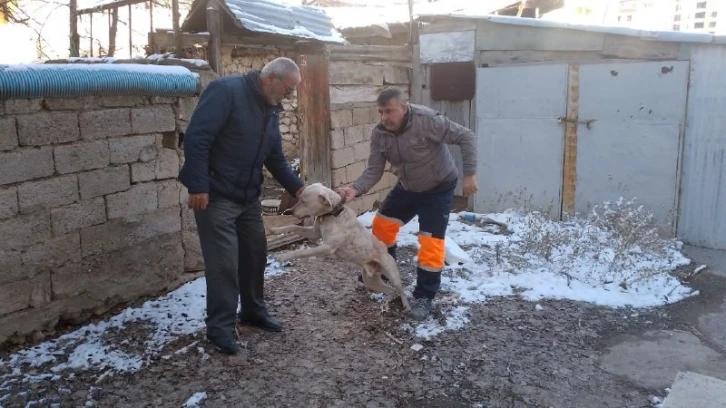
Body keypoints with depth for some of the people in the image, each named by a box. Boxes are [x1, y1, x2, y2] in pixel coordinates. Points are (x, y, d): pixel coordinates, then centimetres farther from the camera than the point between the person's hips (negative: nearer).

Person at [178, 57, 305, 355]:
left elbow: (275, 158, 15)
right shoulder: (226, 91, -17)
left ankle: (253, 311, 33)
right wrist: (198, 187, -26)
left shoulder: (270, 110, 9)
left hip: (248, 196, 9)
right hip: (216, 195, -8)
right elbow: (196, 138, -23)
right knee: (224, 262, -5)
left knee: (255, 253, 15)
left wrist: (297, 188, 4)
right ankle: (220, 327, 9)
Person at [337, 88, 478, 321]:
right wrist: (355, 189, -33)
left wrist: (469, 174, -29)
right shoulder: (379, 134, -14)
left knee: (431, 242, -11)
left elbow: (466, 137, -25)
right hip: (407, 188, 6)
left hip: (438, 189, -6)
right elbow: (374, 171, -14)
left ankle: (424, 297, 5)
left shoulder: (427, 120, -31)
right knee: (381, 225, 8)